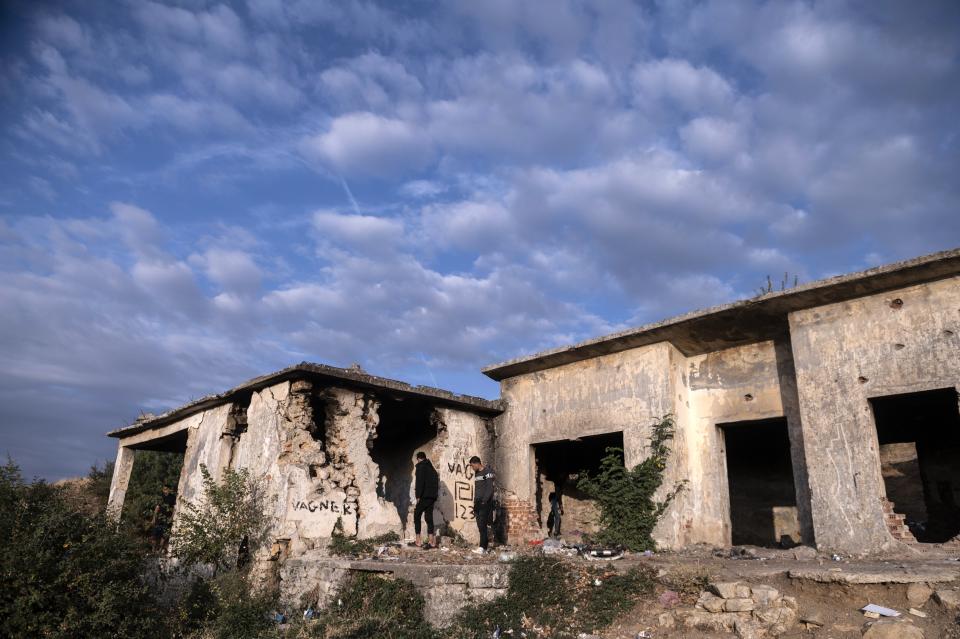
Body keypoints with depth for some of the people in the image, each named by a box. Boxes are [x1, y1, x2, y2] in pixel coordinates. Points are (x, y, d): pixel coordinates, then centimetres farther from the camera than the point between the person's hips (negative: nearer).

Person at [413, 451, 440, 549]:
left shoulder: (420, 466, -5)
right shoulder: (431, 467, 18)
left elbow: (420, 481, -15)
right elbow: (436, 482, 16)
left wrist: (418, 496, -14)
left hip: (424, 496, -7)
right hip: (433, 496, 7)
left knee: (417, 515, 3)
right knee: (429, 517, 9)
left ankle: (418, 540, -1)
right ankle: (432, 541, 5)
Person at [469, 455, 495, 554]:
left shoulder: (488, 472, -9)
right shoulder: (476, 473, 17)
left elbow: (490, 488, -14)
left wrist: (484, 501, -18)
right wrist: (475, 502, 16)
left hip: (485, 502, -8)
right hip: (478, 503, 8)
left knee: (482, 524, -12)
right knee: (480, 524, 5)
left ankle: (482, 547, -13)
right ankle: (485, 545, 10)